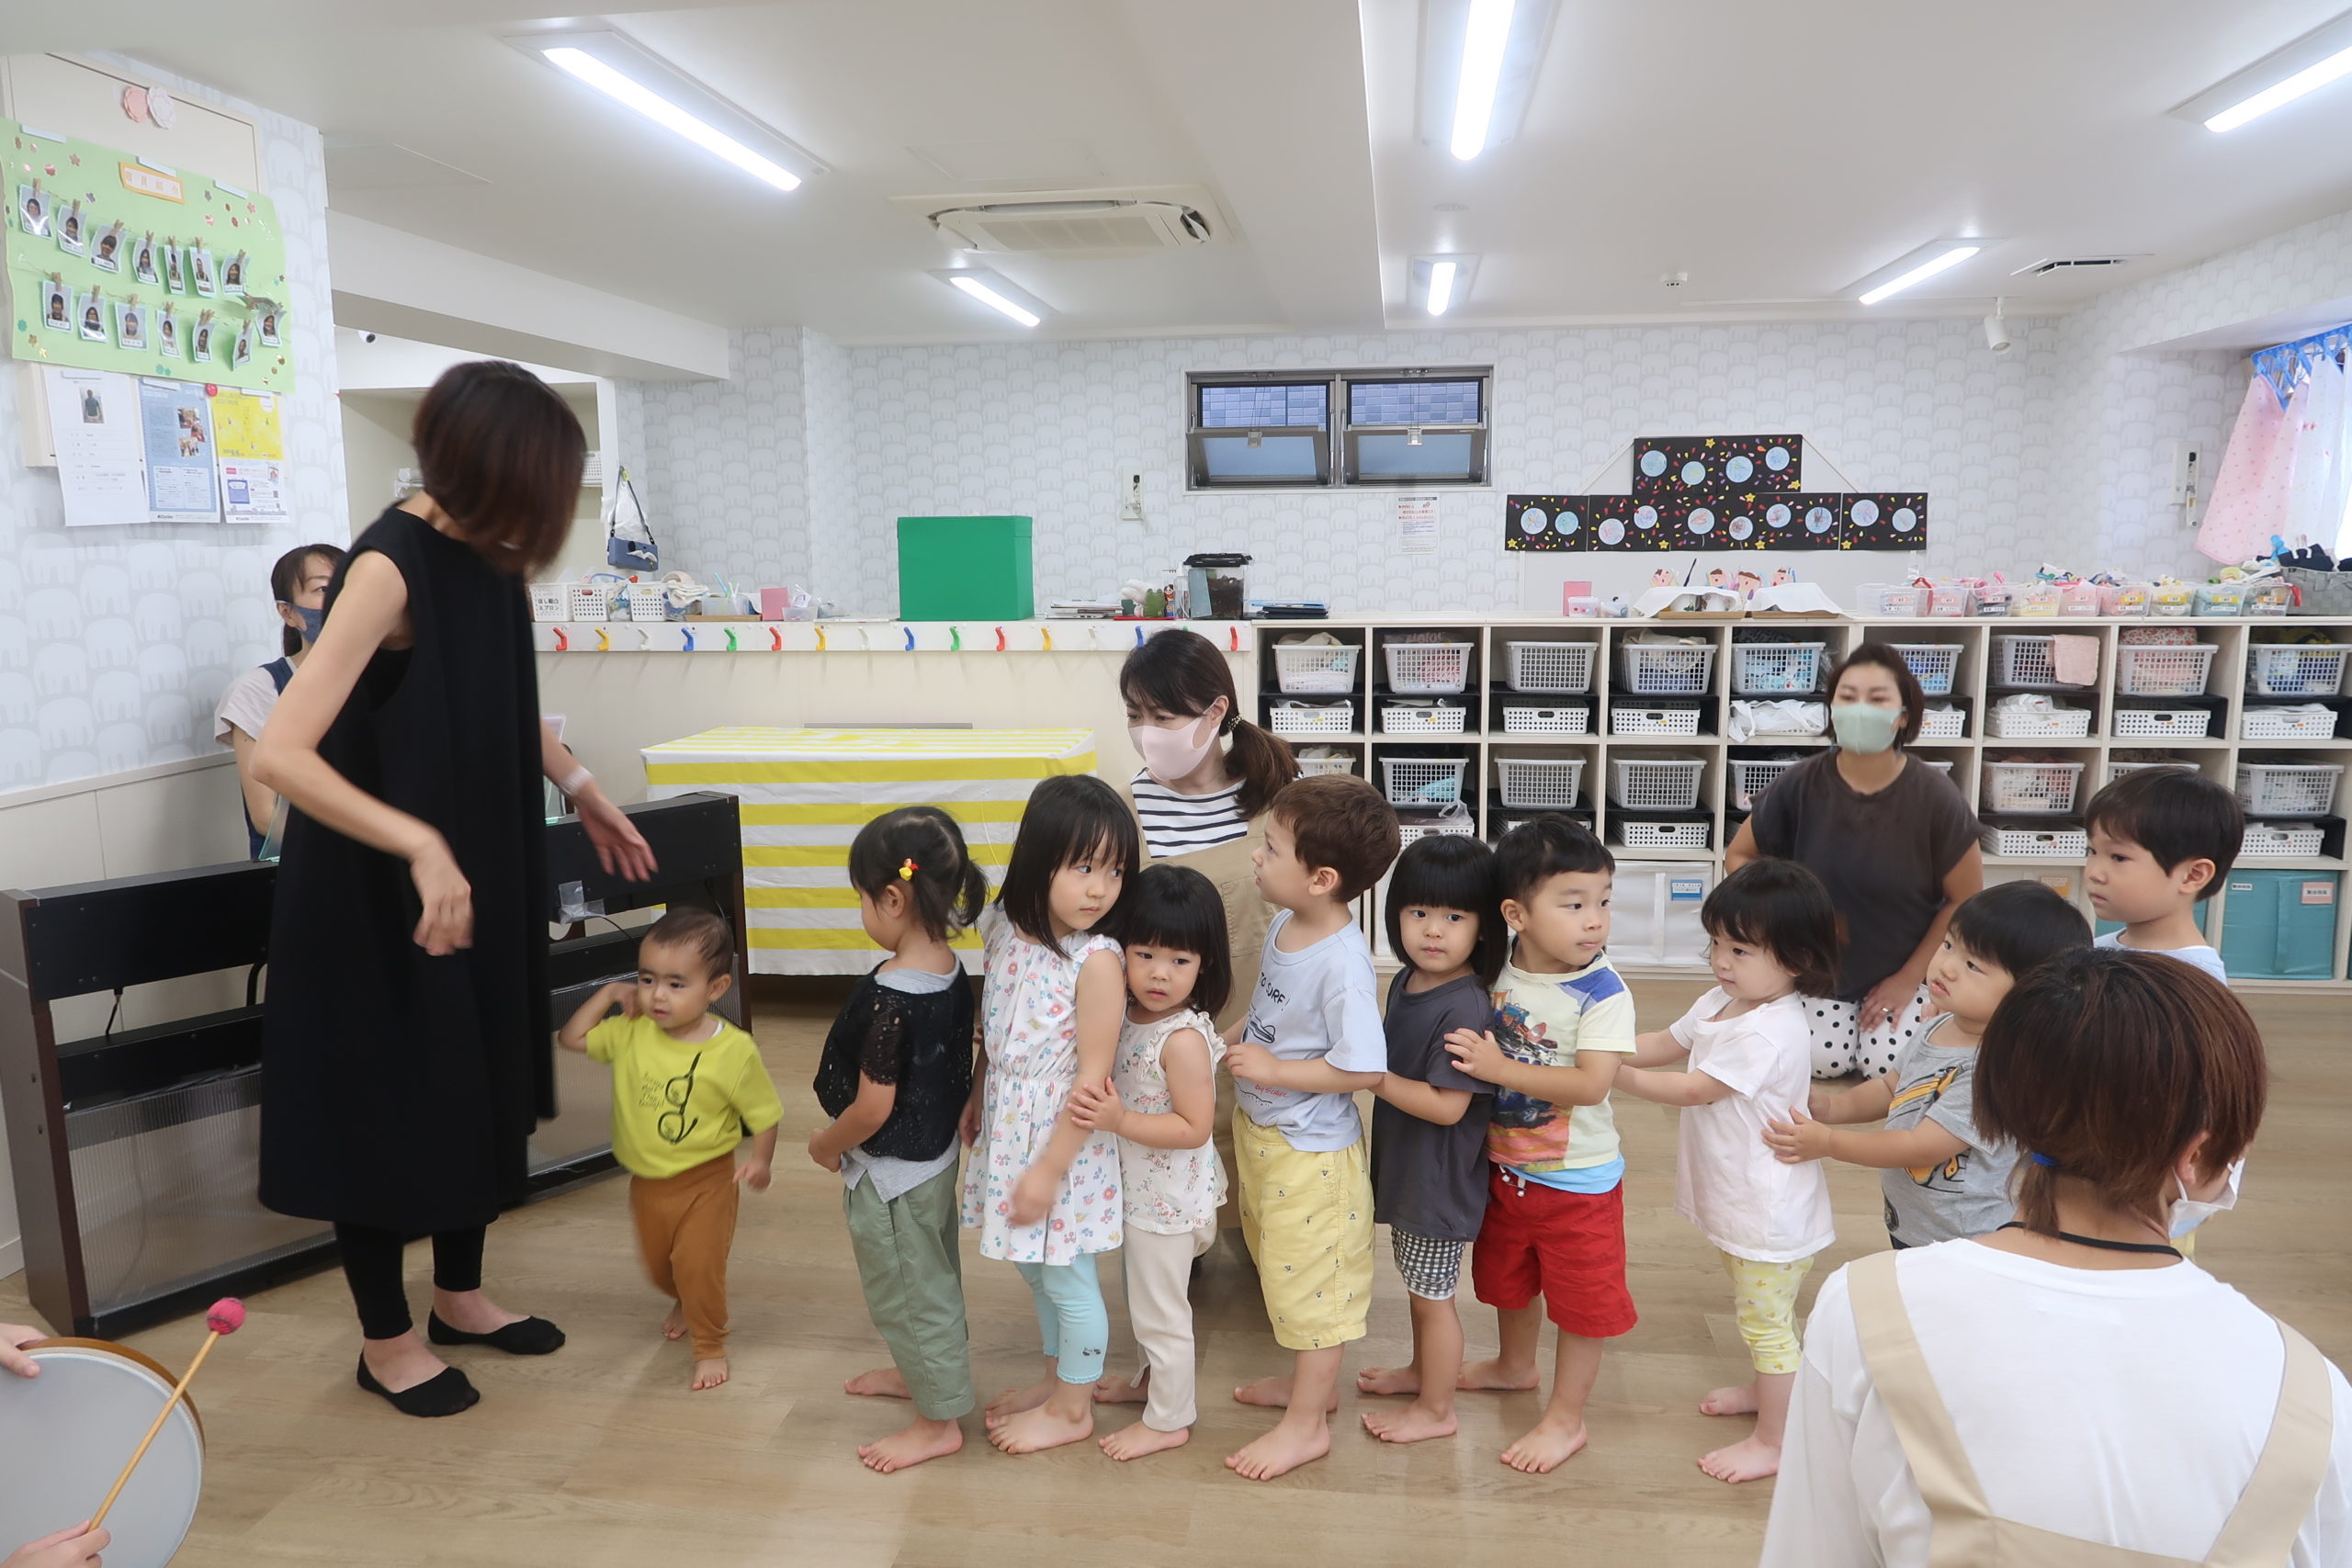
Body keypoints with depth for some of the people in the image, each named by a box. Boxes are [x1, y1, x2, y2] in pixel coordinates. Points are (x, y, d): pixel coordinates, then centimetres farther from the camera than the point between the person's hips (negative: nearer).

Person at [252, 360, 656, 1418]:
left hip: (478, 863, 8)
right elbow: (280, 754, -32)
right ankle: (385, 1340, 26)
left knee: (479, 1081, 17)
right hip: (374, 890, -8)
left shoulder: (485, 557, -1)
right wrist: (420, 846, -39)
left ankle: (459, 1294, 36)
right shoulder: (388, 568, -25)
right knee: (382, 1098, 7)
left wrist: (584, 793, 14)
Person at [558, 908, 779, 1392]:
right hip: (647, 1180, 5)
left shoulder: (734, 1051, -22)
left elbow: (764, 1113, -12)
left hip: (707, 1179, -5)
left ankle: (710, 1345, 17)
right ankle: (684, 1304, 55)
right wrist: (608, 994, -9)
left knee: (698, 1264, -8)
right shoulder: (630, 1033, -8)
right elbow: (571, 1037, 2)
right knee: (657, 1265, 22)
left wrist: (761, 1161, -23)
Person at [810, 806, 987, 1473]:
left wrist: (827, 1143, -7)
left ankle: (940, 1420, 26)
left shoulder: (889, 1000, -32)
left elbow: (872, 1109, -26)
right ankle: (922, 1371, 49)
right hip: (936, 1152, 9)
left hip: (892, 1171, -9)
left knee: (907, 1289, 10)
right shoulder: (952, 971, -6)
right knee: (931, 1275, 27)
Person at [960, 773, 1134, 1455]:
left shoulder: (1097, 961, -24)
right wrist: (975, 1100, 16)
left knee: (1068, 1279, 11)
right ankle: (1059, 1376, 46)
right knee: (1034, 1269, 24)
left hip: (1063, 1141, -7)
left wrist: (1048, 1170, -17)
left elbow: (1093, 1079, -21)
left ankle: (1072, 1409, 33)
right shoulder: (1005, 929, -5)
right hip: (1009, 1130, 7)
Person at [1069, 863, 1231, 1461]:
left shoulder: (1184, 1038, -29)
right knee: (1144, 1296, 28)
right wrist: (1102, 1111, -8)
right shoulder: (1131, 1014, -4)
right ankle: (1153, 1378, 50)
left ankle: (1169, 1420, 29)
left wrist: (1119, 1120, -35)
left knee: (1160, 1310, 10)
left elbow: (1194, 1127, -27)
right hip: (1137, 1189, 8)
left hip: (1167, 1201, -8)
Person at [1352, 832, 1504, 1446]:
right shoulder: (1405, 981, 0)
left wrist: (1373, 1076, -25)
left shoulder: (1465, 1008, -27)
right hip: (1403, 1166, 9)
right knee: (1415, 1281, 26)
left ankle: (1436, 1409, 29)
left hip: (1440, 1177, -8)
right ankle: (1423, 1369, 48)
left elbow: (1447, 1105, -28)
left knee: (1432, 1294, 10)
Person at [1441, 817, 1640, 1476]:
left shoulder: (1603, 991, -24)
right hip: (1505, 1166, 6)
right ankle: (1517, 1365, 54)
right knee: (1508, 1275, 27)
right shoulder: (1497, 974, -10)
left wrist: (1500, 1068, -35)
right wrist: (1469, 1054, -11)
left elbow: (1592, 1083, -32)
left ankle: (1566, 1418, 30)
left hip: (1579, 1179, -5)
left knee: (1581, 1299, 10)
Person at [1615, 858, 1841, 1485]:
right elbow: (1662, 1044, 8)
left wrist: (1611, 1074, -21)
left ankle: (1773, 1442, 20)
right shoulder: (1721, 1003, 0)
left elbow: (1693, 1090, -27)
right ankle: (1764, 1390, 48)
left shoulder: (1771, 1033, -30)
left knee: (1765, 1320, 5)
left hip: (1770, 1211, -9)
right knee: (1754, 1310, 27)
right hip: (1737, 1200, 9)